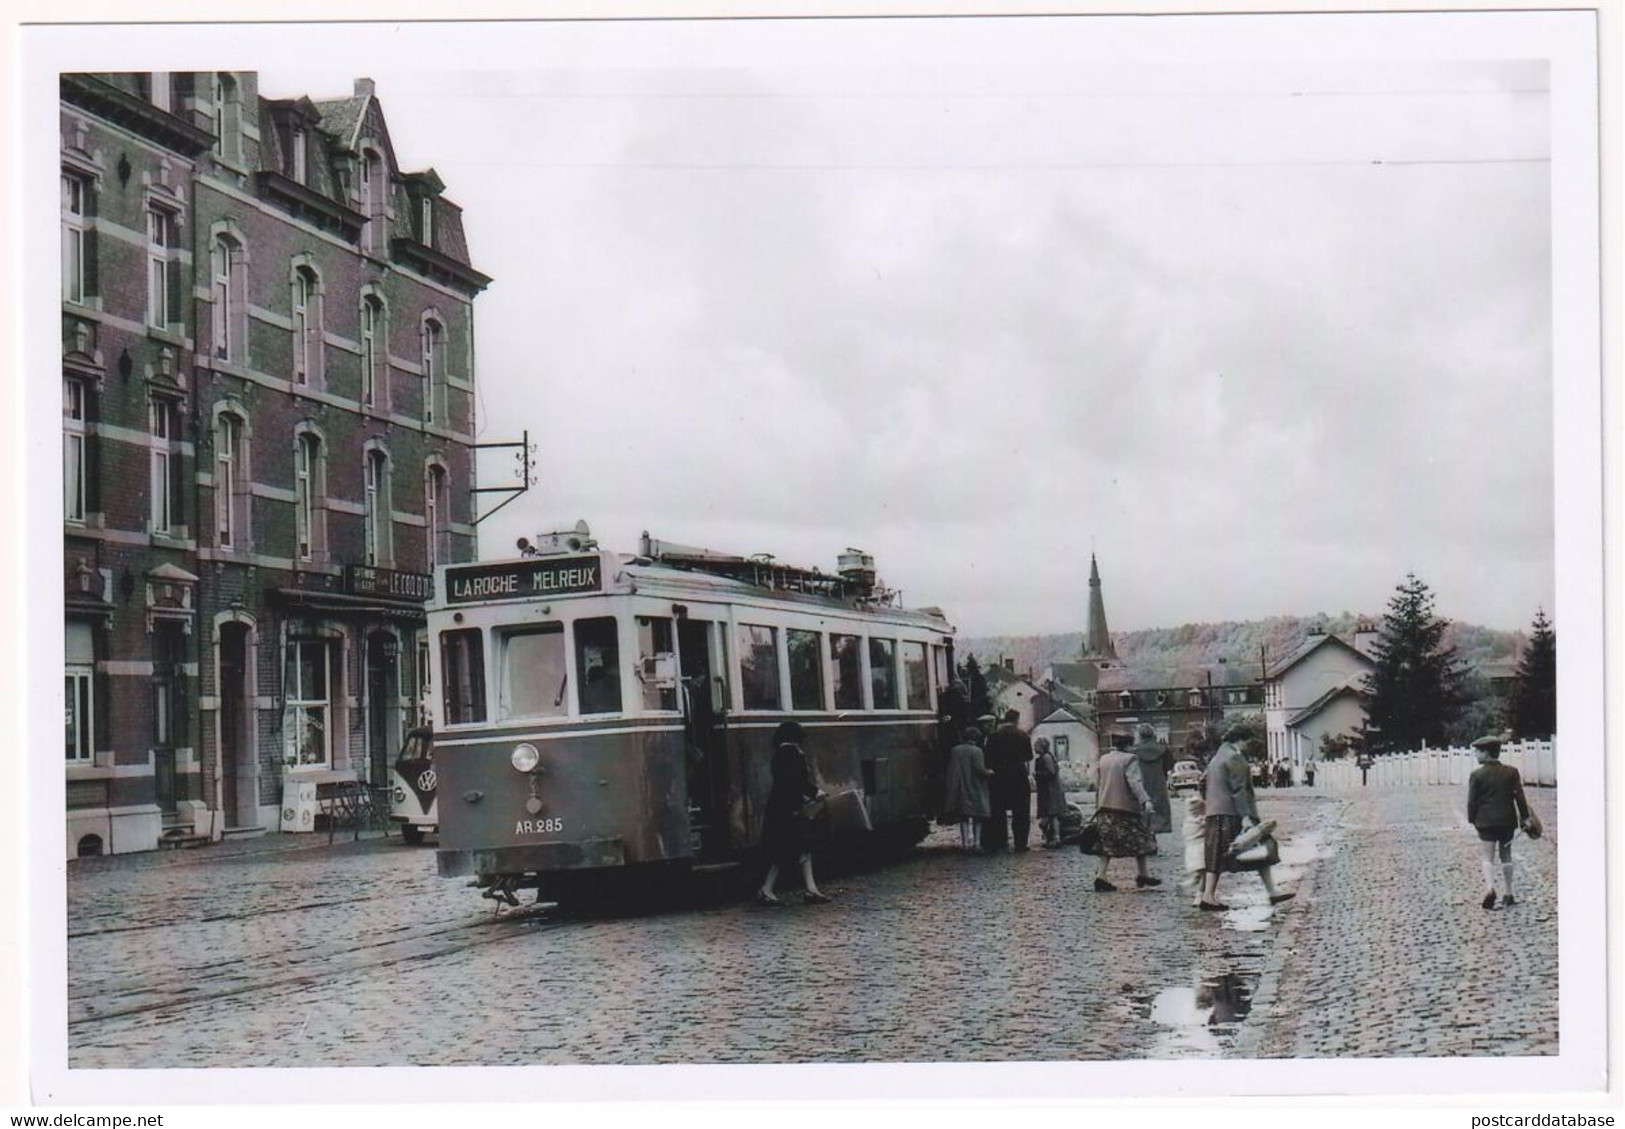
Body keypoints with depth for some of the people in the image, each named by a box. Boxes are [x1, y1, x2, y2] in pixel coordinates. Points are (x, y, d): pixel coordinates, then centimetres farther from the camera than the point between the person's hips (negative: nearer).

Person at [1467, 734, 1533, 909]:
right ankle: (1509, 895, 16)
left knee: (1487, 857, -3)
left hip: (1486, 821, -3)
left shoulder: (1477, 775, -6)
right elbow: (1519, 796, 0)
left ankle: (1490, 888, -27)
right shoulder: (1511, 772, 1)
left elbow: (1472, 801, -4)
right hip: (1507, 820, 3)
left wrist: (1472, 819, 8)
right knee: (1506, 856, 14)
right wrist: (1525, 817, 6)